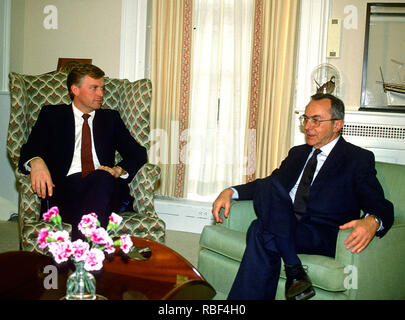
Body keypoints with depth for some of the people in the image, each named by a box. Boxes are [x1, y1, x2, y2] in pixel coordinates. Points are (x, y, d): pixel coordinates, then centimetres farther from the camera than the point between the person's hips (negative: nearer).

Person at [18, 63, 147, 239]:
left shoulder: (110, 118, 24)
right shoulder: (52, 115, 18)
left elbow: (138, 153, 17)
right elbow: (29, 150, 5)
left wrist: (119, 170, -6)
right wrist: (36, 162, -21)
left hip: (104, 186, 2)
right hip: (64, 189, -1)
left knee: (102, 177, -36)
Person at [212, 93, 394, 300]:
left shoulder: (358, 159, 4)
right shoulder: (298, 153, 24)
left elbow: (381, 206, -5)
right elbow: (269, 182, 21)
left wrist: (371, 222, -31)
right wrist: (230, 192, 2)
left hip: (323, 236, -5)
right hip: (283, 227, 6)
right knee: (268, 186, -26)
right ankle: (294, 271, -26)